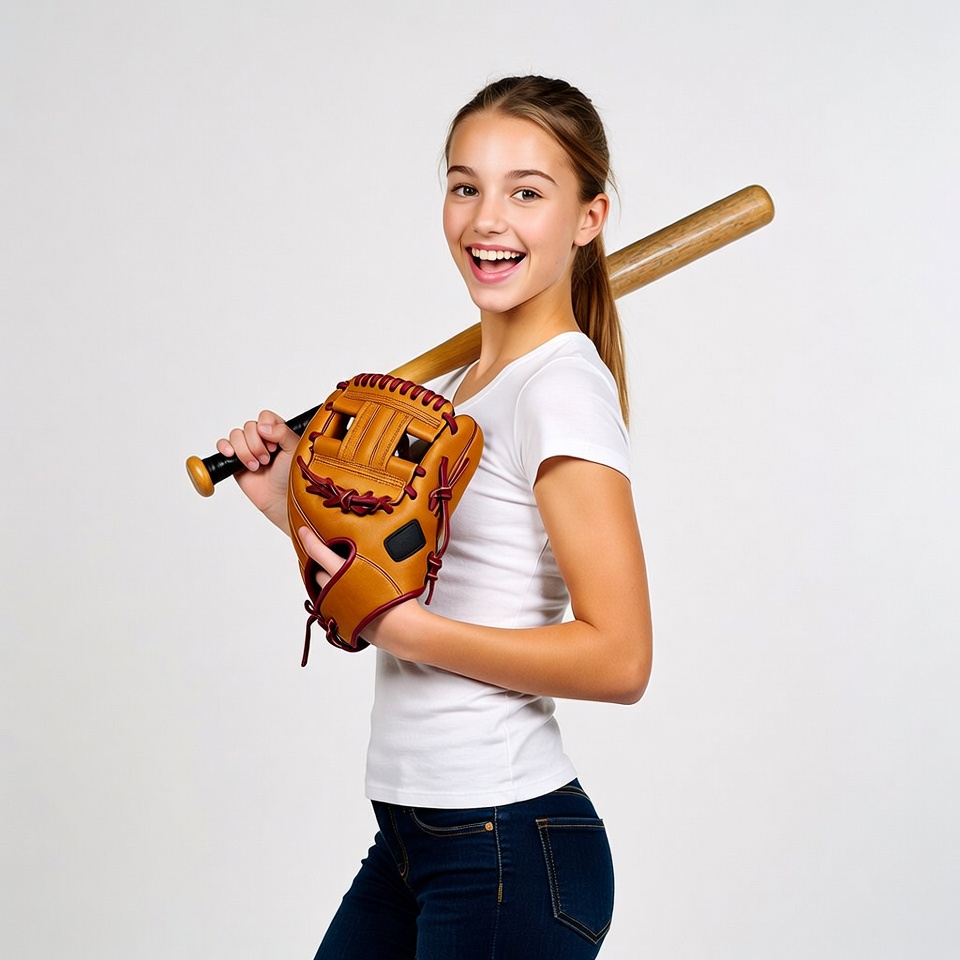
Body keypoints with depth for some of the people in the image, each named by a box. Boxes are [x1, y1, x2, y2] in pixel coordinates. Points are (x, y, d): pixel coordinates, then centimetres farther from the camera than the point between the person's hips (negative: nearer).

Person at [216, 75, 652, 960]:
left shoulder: (563, 386, -15)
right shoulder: (461, 389, 11)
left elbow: (616, 658, -21)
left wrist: (400, 624, -20)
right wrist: (293, 503, 5)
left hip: (511, 848, -8)